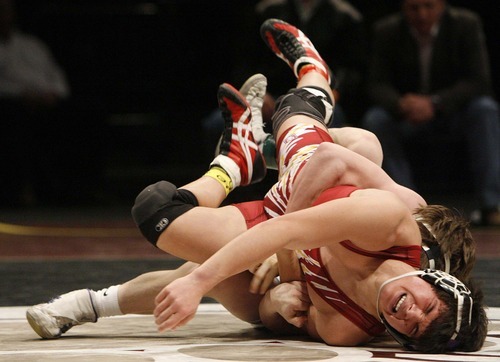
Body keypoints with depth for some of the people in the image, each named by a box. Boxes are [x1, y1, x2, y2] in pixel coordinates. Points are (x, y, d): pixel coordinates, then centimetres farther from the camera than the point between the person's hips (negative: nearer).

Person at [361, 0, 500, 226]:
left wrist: (434, 104, -35)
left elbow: (479, 81, -19)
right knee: (375, 120, -29)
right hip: (407, 120, 1)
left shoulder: (466, 25, -11)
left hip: (454, 114, -1)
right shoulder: (387, 31, -6)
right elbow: (377, 85, -11)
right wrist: (400, 105, -36)